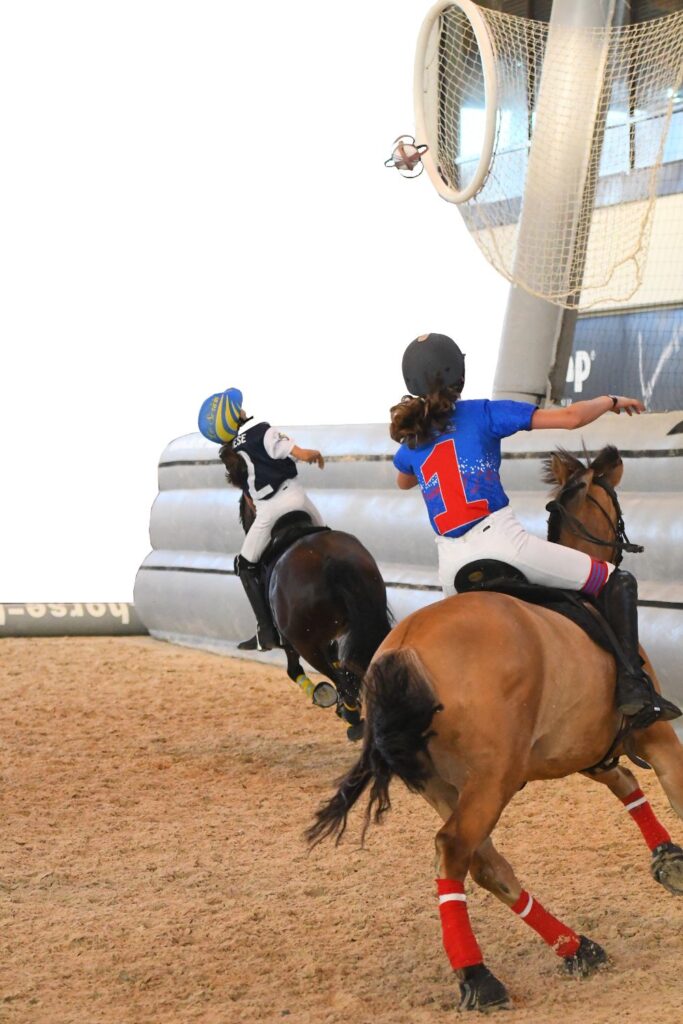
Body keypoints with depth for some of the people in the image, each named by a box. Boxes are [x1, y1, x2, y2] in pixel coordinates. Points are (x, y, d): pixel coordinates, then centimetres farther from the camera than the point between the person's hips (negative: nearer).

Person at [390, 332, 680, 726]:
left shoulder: (411, 442, 17)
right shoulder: (483, 414, 3)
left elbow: (403, 482, 41)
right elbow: (569, 418, 1)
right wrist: (611, 401, 19)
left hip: (453, 569, 5)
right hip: (501, 542, -5)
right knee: (617, 582, 4)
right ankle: (632, 685, -13)